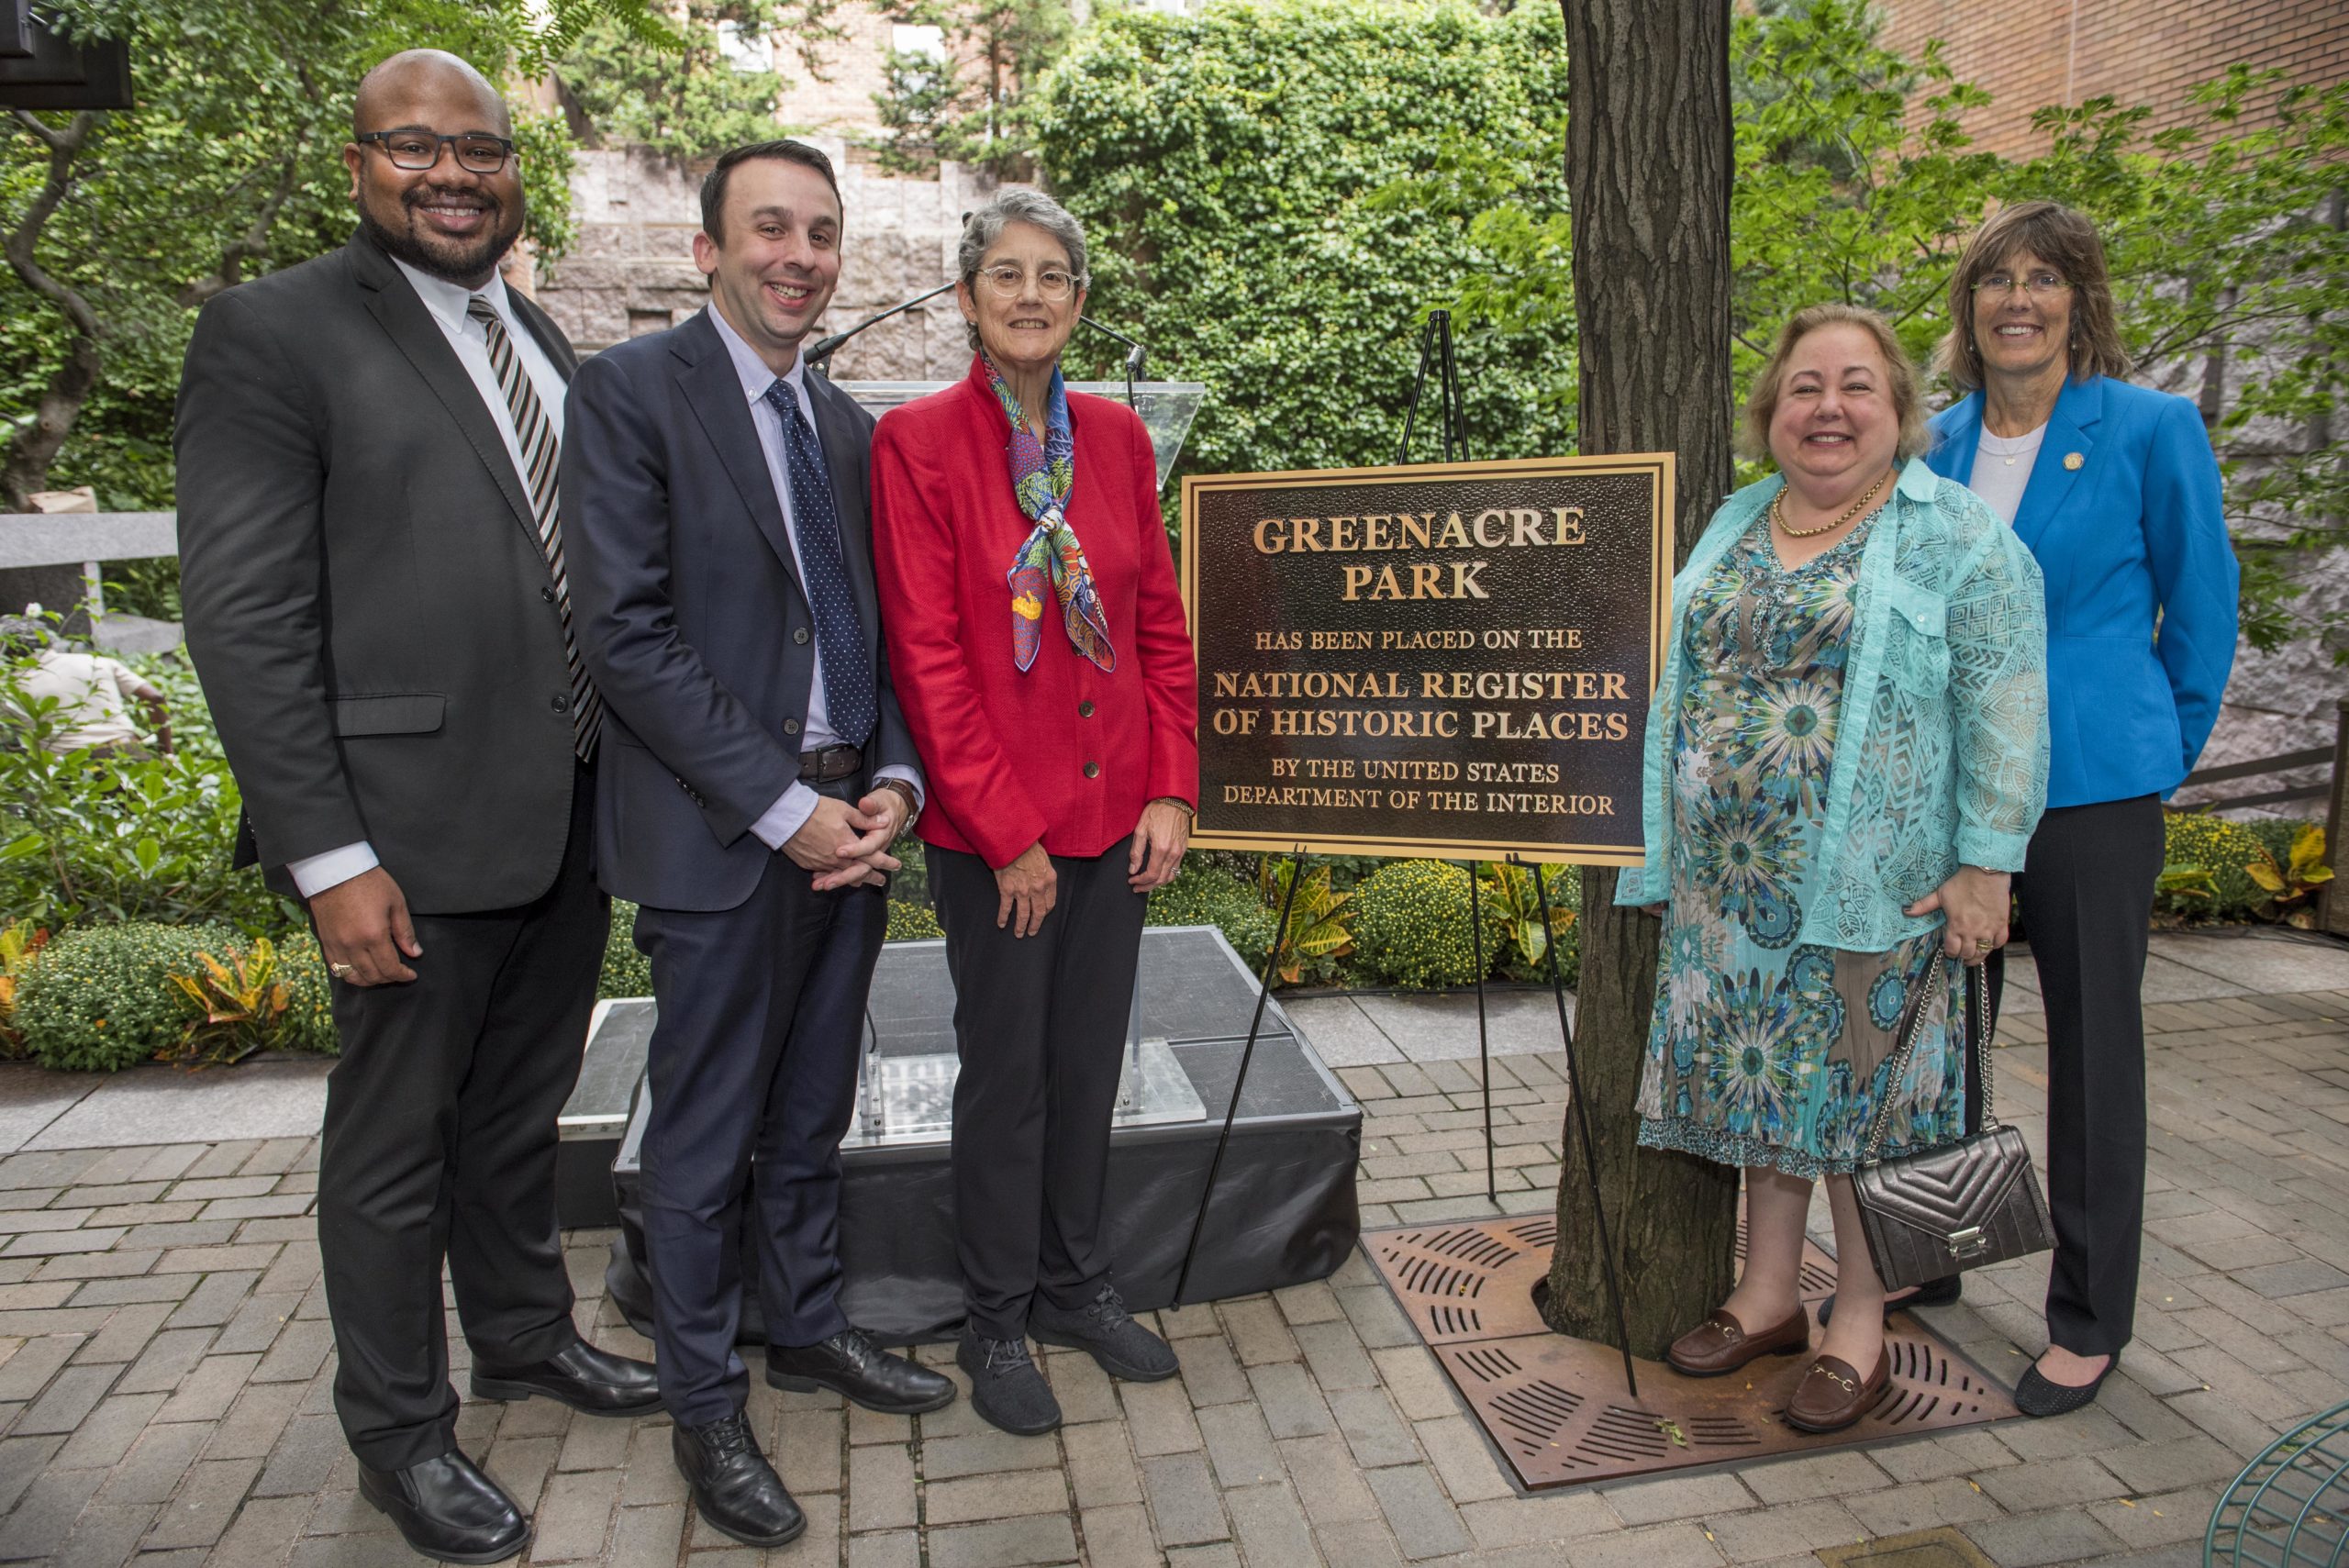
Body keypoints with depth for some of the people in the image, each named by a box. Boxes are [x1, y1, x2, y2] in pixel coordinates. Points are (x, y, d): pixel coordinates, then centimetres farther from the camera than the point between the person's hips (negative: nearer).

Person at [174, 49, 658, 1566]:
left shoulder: (546, 341, 13)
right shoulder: (274, 332, -8)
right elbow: (246, 619, -13)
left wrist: (627, 779, 9)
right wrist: (327, 856, -17)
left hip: (571, 814, 6)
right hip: (417, 829, -6)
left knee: (524, 1108, 22)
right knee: (397, 1142, 10)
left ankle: (526, 1335, 42)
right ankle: (399, 1430, 30)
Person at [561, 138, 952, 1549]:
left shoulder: (848, 424, 13)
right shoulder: (634, 390, -7)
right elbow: (630, 634, -14)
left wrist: (896, 778, -2)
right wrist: (783, 807, -16)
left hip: (853, 822, 6)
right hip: (721, 834, -6)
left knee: (811, 1115, 19)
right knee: (705, 1138, 8)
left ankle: (811, 1327, 38)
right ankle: (706, 1404, 26)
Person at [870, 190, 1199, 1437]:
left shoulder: (1115, 435, 7)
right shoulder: (917, 440, -8)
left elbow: (1161, 622, 8)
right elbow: (926, 654, -12)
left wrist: (1171, 789, 0)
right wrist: (1008, 833, -13)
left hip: (1117, 811, 5)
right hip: (993, 828, -4)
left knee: (1089, 1059, 15)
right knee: (1006, 1068, 8)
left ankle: (1077, 1285, 34)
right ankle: (997, 1321, 27)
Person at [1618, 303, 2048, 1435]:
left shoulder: (1958, 538, -5)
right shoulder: (1733, 528, 12)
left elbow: (2005, 708, -9)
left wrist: (1984, 864, -14)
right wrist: (1675, 850, 15)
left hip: (1868, 885, -5)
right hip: (1732, 878, 5)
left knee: (1857, 1086, 4)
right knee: (1760, 1076, 13)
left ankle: (1859, 1330, 21)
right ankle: (1766, 1296, 29)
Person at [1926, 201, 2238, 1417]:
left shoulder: (2152, 429, -5)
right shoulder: (1938, 442, 7)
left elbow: (2200, 607, 2)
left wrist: (2164, 754, 6)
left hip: (2091, 784, -4)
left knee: (2093, 1045, 6)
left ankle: (2090, 1321, 22)